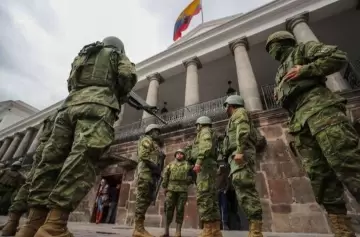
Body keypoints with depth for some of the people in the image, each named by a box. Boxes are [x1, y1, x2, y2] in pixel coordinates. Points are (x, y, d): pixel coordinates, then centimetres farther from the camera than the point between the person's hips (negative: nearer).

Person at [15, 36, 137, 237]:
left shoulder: (82, 55, 38)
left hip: (71, 105, 6)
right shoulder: (117, 54, 22)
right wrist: (120, 97, 18)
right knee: (82, 160, -20)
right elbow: (129, 76, 4)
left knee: (52, 159, 1)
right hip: (98, 106, -6)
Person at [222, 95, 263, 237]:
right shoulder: (237, 118, 35)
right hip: (240, 156, 10)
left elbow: (243, 131, -11)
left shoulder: (239, 112, 8)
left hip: (241, 154, -10)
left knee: (244, 187, -19)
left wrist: (239, 151, -23)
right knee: (243, 188, 2)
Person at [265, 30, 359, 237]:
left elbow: (339, 57, 5)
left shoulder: (302, 49, 19)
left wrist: (305, 69, -5)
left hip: (318, 106, -6)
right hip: (300, 120, 6)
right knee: (318, 172, -3)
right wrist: (279, 95, 9)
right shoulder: (281, 72, 35)